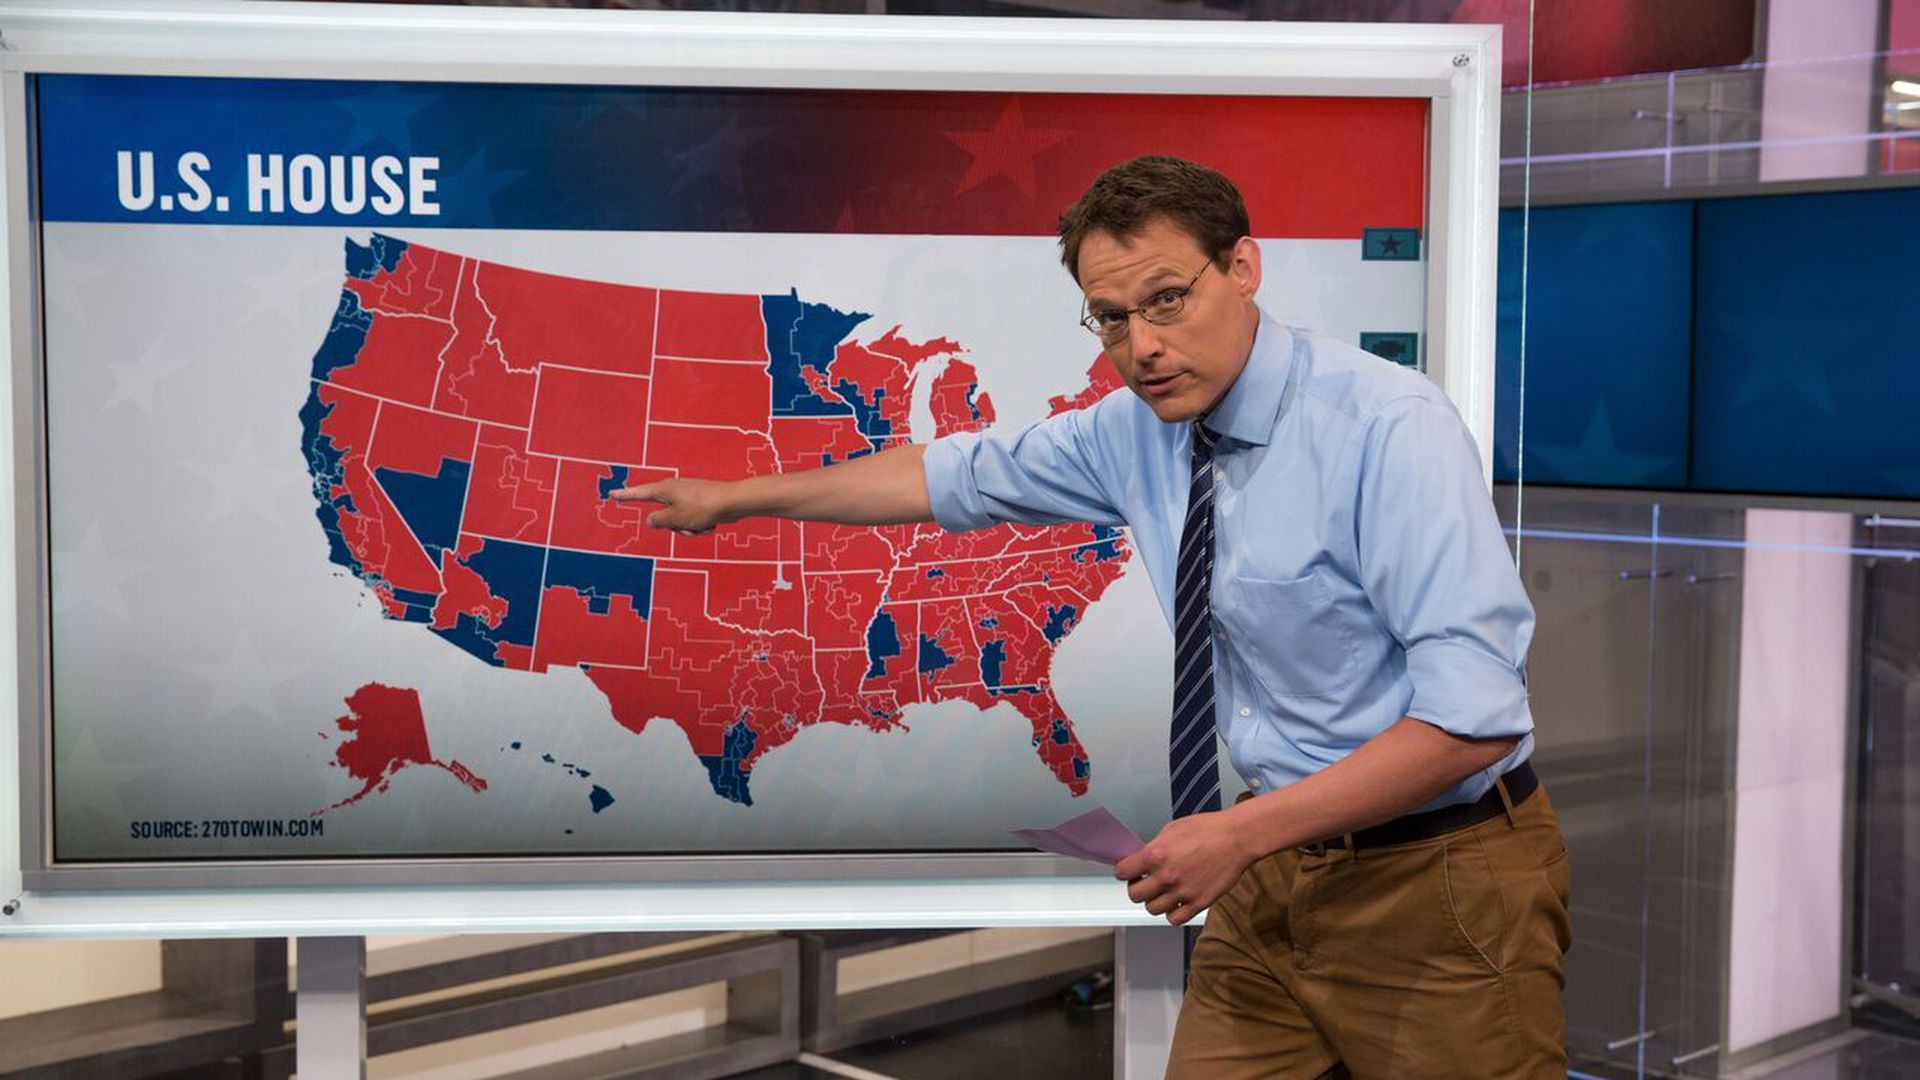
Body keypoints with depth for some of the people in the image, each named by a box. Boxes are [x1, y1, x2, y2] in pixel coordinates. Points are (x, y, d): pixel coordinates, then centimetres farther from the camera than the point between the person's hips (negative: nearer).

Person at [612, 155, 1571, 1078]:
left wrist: (1241, 834, -24)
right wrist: (734, 498, 23)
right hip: (1277, 873, 6)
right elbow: (956, 476, 15)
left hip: (1436, 887, -6)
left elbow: (1473, 713, -26)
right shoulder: (1136, 430, 0)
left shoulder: (1391, 428, -20)